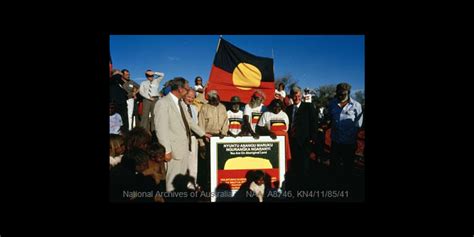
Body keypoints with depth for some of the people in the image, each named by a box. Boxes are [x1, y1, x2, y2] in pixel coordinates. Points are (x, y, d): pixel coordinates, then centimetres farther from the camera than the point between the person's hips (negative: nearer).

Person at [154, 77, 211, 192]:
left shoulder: (180, 102, 13)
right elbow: (161, 129, -18)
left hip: (185, 146, 8)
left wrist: (203, 133, 27)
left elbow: (188, 121, 24)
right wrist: (167, 150, -19)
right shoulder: (163, 103, -14)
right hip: (175, 148, -8)